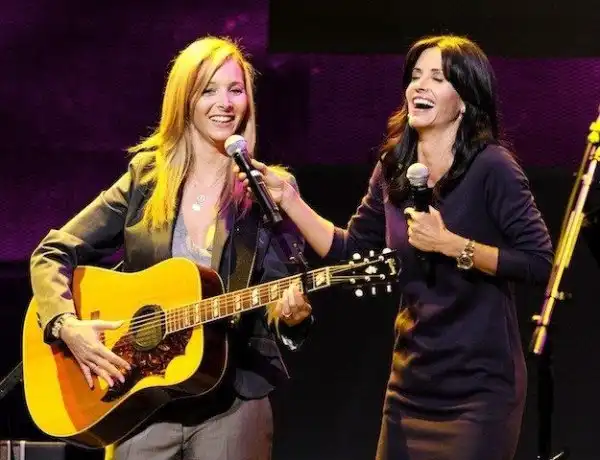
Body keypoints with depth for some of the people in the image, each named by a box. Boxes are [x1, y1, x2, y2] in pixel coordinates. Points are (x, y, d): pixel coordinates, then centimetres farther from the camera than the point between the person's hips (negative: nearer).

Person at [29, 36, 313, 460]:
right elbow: (52, 253, 3)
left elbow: (285, 291, -1)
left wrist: (293, 315, -24)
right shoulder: (145, 178, 2)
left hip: (232, 404, -1)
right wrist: (66, 325, -13)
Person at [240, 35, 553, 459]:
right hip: (410, 383, 6)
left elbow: (541, 264, -17)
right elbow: (348, 252, 13)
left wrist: (449, 244, -22)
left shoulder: (490, 167, -13)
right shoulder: (394, 169, 6)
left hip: (478, 389, -6)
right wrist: (287, 197, 5)